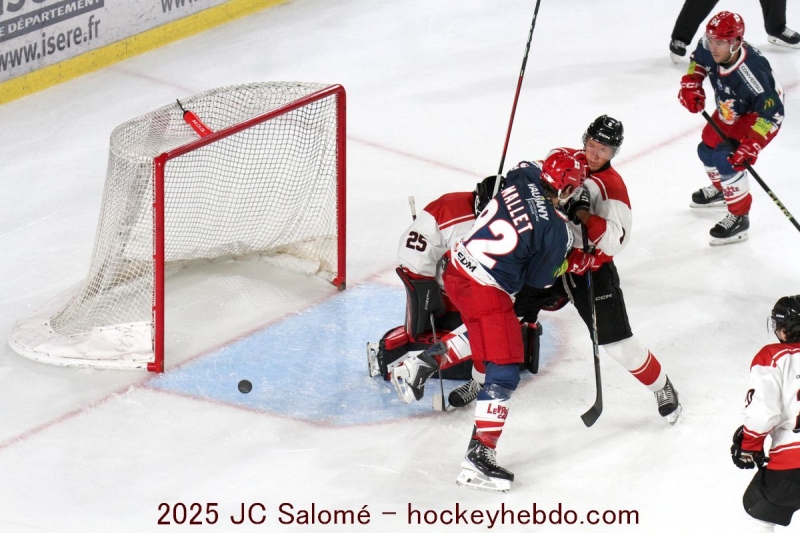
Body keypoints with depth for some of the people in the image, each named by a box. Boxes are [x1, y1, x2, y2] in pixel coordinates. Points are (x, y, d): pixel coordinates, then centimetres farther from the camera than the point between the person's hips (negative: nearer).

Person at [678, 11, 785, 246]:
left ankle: (739, 217, -8)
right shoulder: (708, 50, -24)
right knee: (708, 149, 20)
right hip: (729, 111, 8)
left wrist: (751, 146, -40)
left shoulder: (752, 72, -43)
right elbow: (698, 61, 4)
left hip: (760, 115, -8)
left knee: (728, 160, -22)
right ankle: (721, 189, 51)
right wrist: (691, 85, -13)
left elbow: (772, 114, -36)